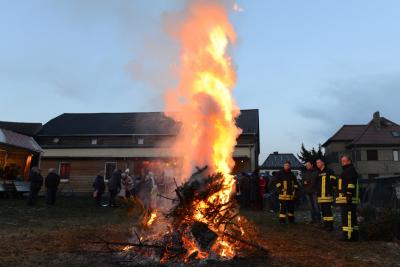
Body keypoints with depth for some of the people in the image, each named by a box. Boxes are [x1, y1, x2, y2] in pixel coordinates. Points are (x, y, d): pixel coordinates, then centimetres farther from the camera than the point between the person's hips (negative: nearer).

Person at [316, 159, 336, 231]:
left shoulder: (329, 171, -6)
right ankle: (326, 224, 21)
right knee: (323, 210, 12)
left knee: (328, 210, -9)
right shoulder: (318, 173, 18)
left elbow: (333, 181, -11)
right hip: (320, 195, 8)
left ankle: (330, 225, -2)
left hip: (327, 195, -8)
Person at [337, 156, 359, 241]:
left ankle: (348, 236, -10)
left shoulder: (350, 170, -8)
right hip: (348, 199, 11)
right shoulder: (347, 171, 25)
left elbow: (351, 184, -20)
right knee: (352, 217, 14)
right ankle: (354, 235, 21)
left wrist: (349, 195, -26)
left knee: (347, 217, -11)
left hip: (347, 199, -11)